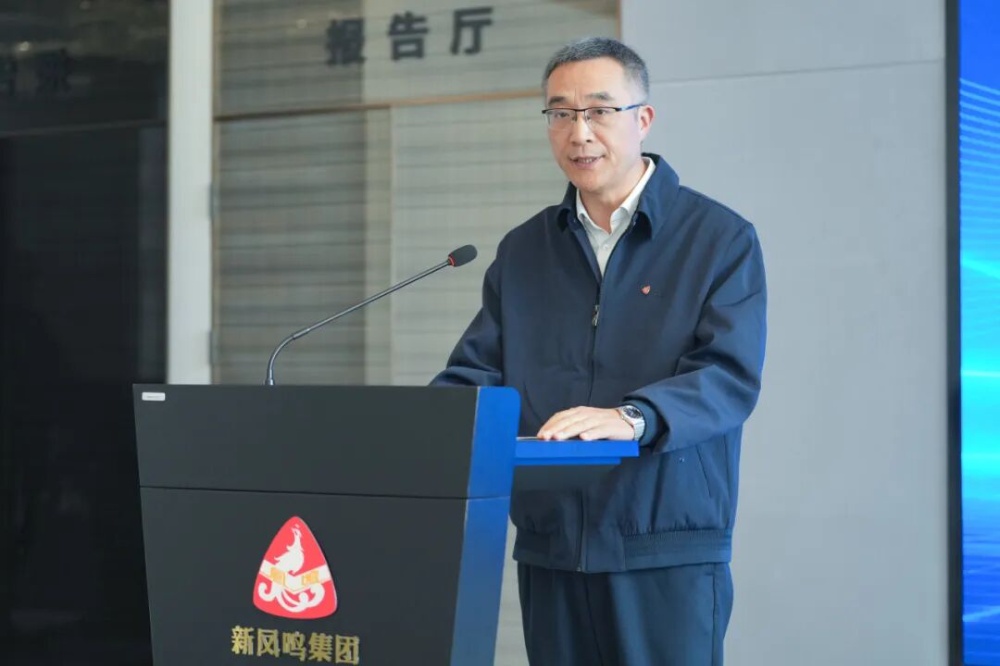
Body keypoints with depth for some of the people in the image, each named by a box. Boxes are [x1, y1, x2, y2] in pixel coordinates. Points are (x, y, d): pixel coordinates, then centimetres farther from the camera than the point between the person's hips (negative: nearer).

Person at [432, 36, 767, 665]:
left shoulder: (721, 239, -1)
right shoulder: (524, 250, 15)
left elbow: (731, 377, -13)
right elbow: (477, 371, 10)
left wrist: (632, 417, -31)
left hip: (668, 555, -4)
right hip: (549, 550, 4)